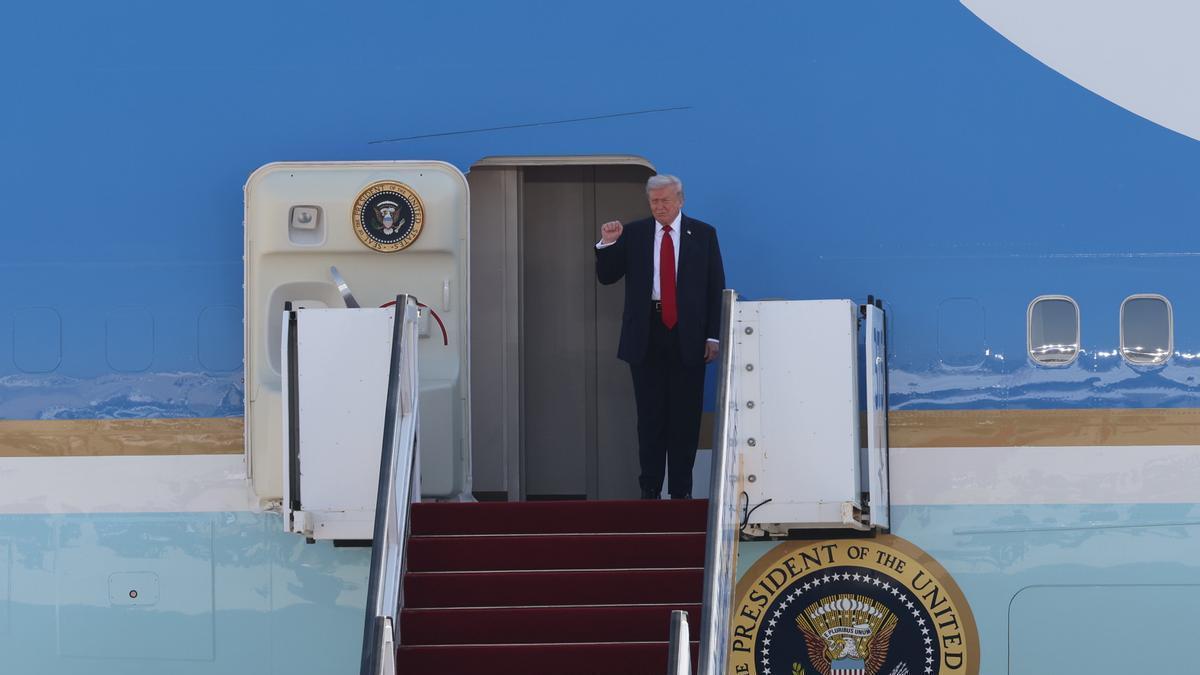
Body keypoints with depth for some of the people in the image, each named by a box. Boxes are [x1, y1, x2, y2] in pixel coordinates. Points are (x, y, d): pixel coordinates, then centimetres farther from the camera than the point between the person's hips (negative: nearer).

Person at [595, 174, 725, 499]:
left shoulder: (703, 234, 5)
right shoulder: (632, 234, 7)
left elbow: (716, 287, 4)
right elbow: (606, 277, 6)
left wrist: (713, 336, -3)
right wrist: (607, 244, -12)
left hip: (688, 336, -1)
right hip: (646, 335, 1)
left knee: (686, 417, 2)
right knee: (650, 416, 3)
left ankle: (681, 490, 8)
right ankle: (650, 489, 8)